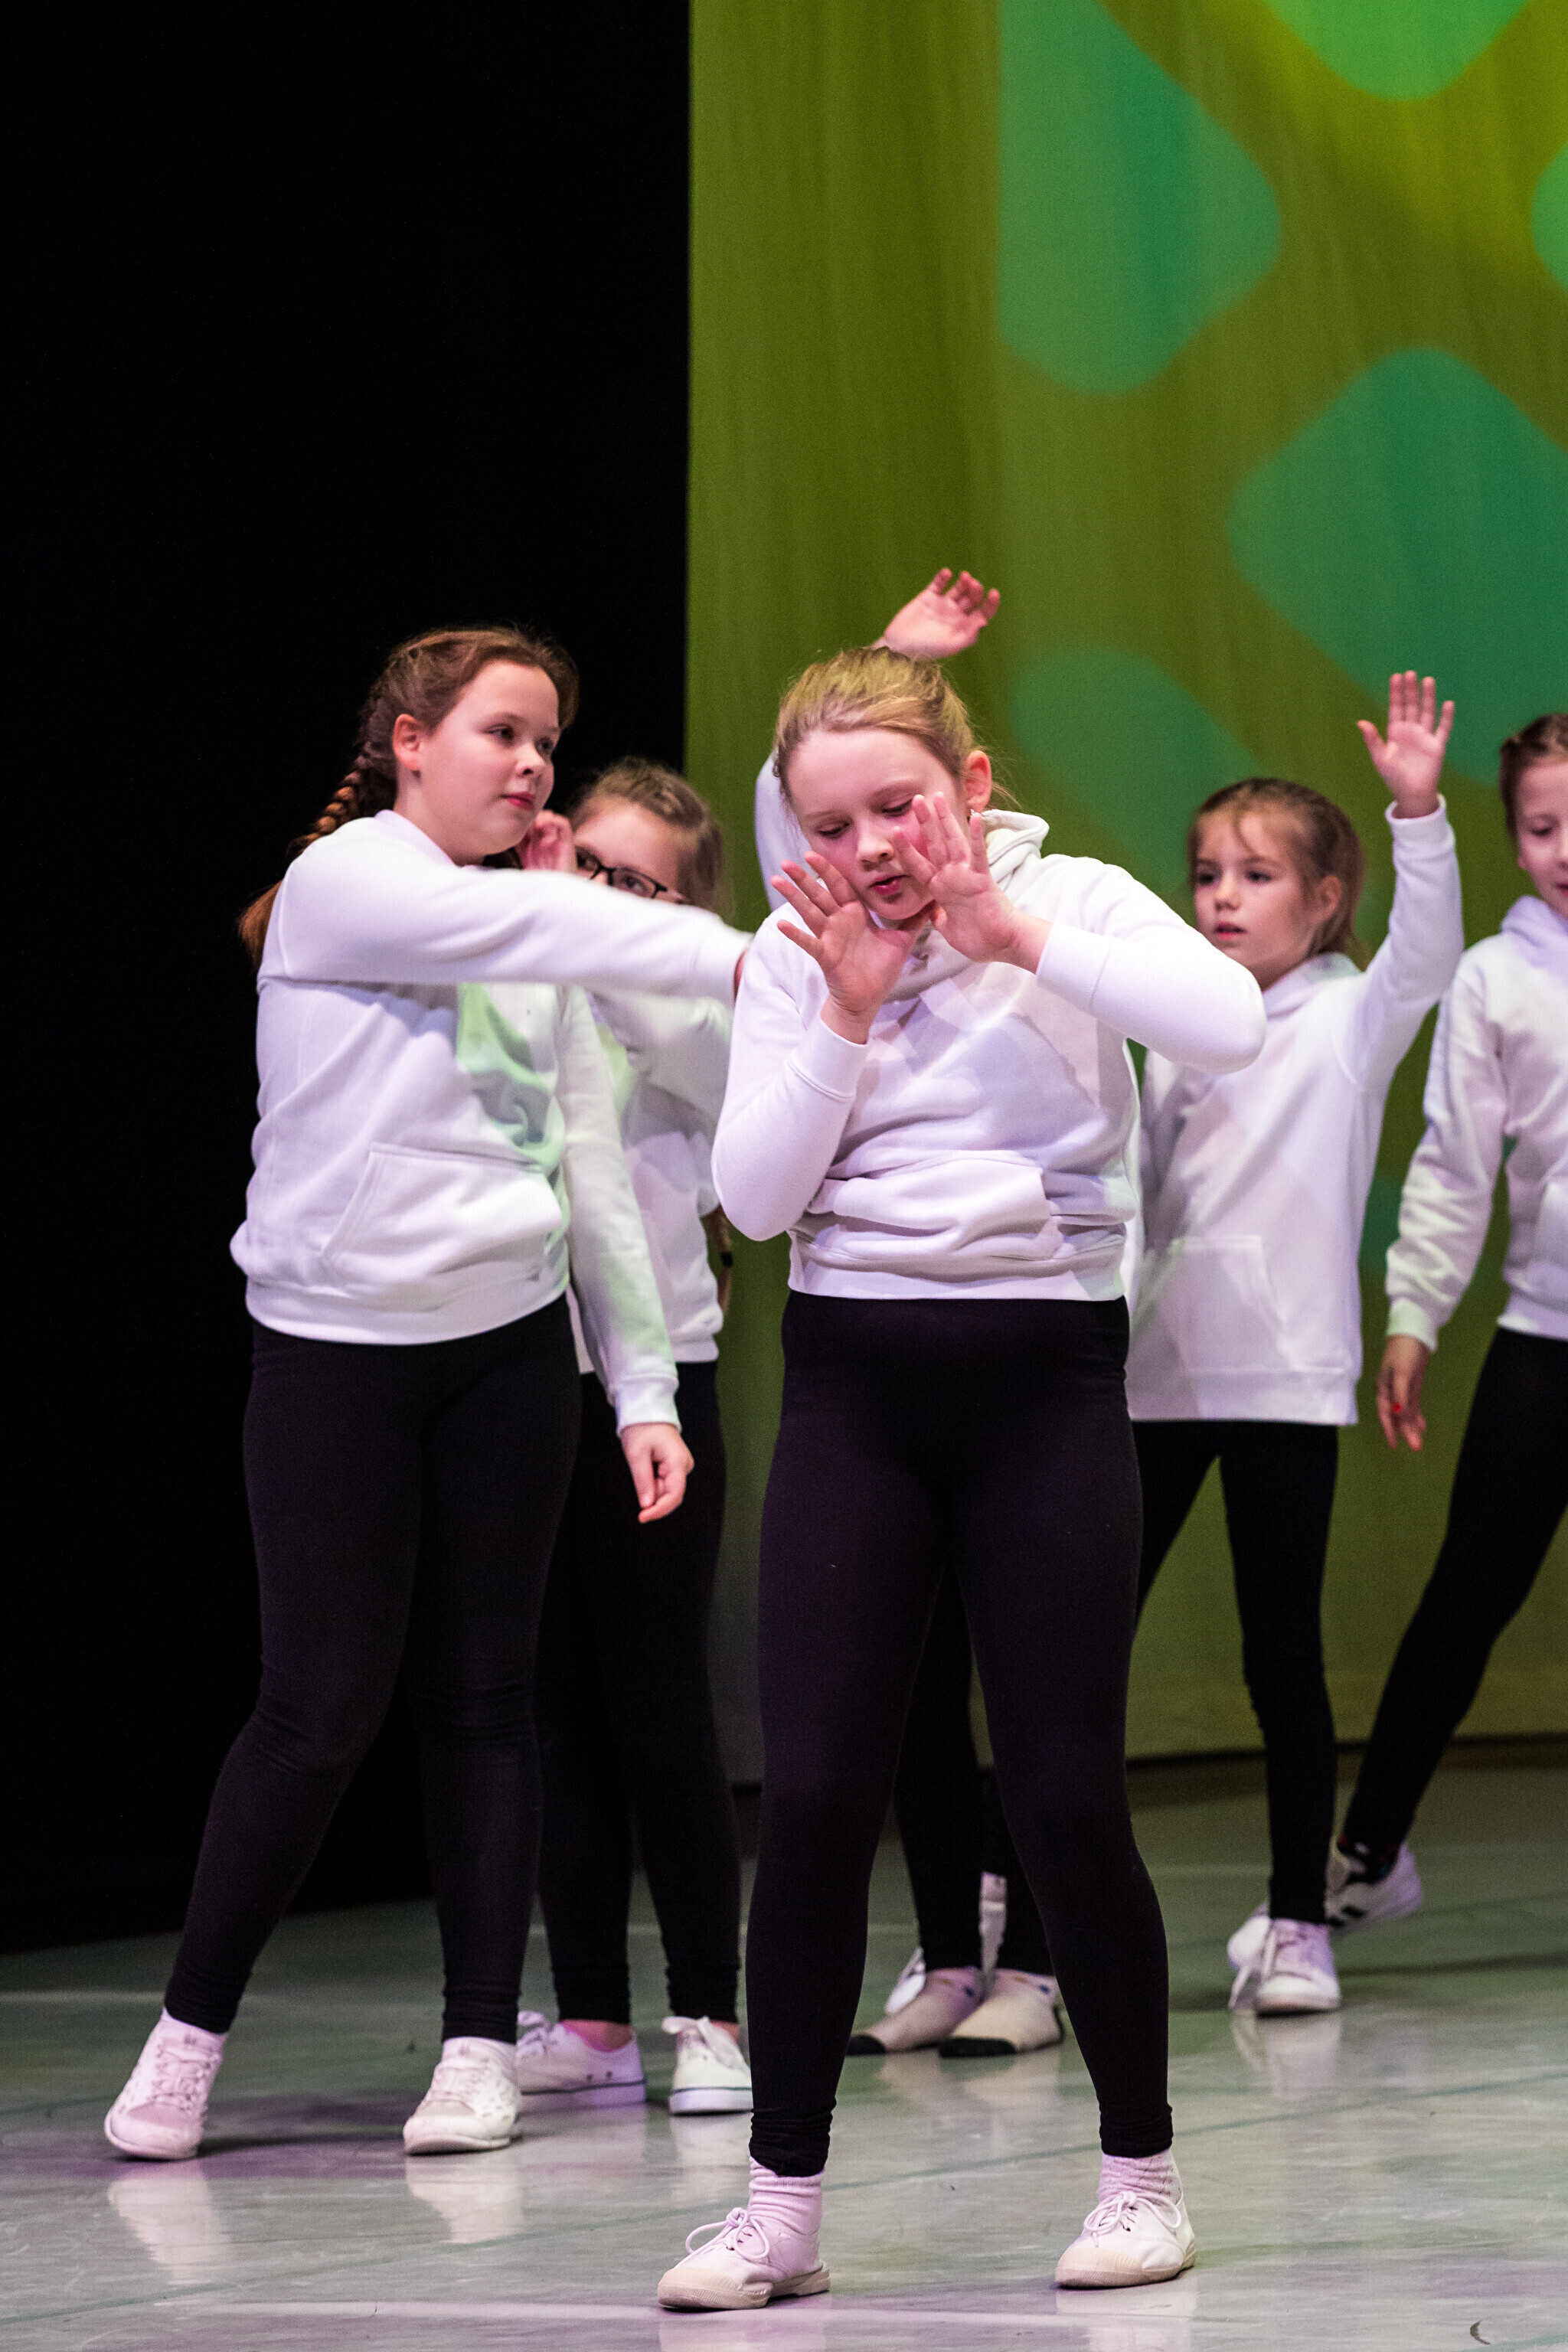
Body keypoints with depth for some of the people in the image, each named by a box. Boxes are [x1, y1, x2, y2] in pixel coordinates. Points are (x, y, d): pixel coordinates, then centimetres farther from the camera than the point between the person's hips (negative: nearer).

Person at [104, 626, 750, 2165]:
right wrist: (740, 957, -31)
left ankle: (481, 2046, 9)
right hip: (333, 1347, -5)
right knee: (324, 1703, -6)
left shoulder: (537, 950, 11)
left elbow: (594, 1177, 10)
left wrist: (644, 1389, 4)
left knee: (483, 1694, 4)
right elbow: (542, 926, -23)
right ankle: (190, 2029, 7)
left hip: (507, 1347, 5)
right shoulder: (342, 889, -8)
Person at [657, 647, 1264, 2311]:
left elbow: (1230, 1026, -22)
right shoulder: (795, 958, 4)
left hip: (1043, 1374, -2)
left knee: (1064, 1795, -2)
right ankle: (782, 2204, 4)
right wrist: (848, 1013, -12)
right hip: (853, 1380, 2)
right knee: (811, 1794, -3)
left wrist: (1015, 935, -20)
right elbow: (754, 1197, -4)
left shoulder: (1070, 905, -3)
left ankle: (1141, 2172, 14)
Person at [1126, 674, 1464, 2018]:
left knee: (1284, 1657, -1)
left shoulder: (1350, 1017, 2)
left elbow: (1425, 948, -18)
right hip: (1153, 1374, 4)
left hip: (1287, 1377, -4)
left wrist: (1418, 810, -31)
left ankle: (1297, 1922, 7)